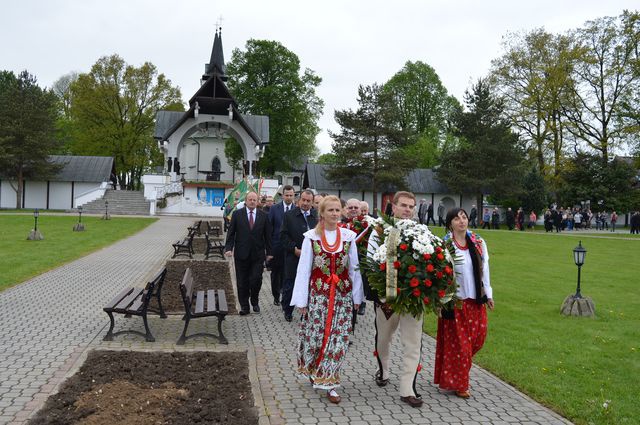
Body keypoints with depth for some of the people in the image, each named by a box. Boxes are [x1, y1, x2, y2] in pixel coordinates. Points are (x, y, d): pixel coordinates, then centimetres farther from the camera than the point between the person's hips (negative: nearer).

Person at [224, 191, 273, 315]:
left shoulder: (263, 215, 4)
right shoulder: (237, 214, 2)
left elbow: (267, 235, 6)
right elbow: (231, 233, 2)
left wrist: (269, 252, 4)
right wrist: (228, 248, -9)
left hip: (258, 254, 0)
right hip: (241, 254, 0)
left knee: (256, 279, -5)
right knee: (242, 282, 6)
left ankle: (254, 301, 21)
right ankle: (244, 306, 18)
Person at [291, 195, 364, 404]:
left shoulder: (348, 237, 2)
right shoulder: (311, 237, -3)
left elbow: (354, 269, 6)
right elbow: (303, 269, -2)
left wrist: (357, 296, 6)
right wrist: (301, 300, -4)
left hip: (342, 294, 2)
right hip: (318, 293, -1)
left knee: (338, 337, 0)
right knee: (315, 335, 7)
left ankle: (329, 382, 11)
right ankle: (313, 370, 35)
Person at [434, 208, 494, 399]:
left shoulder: (478, 243, 6)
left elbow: (484, 269, 11)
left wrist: (488, 295, 11)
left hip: (476, 300, 6)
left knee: (477, 338, 11)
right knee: (457, 343, 3)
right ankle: (457, 383, 20)